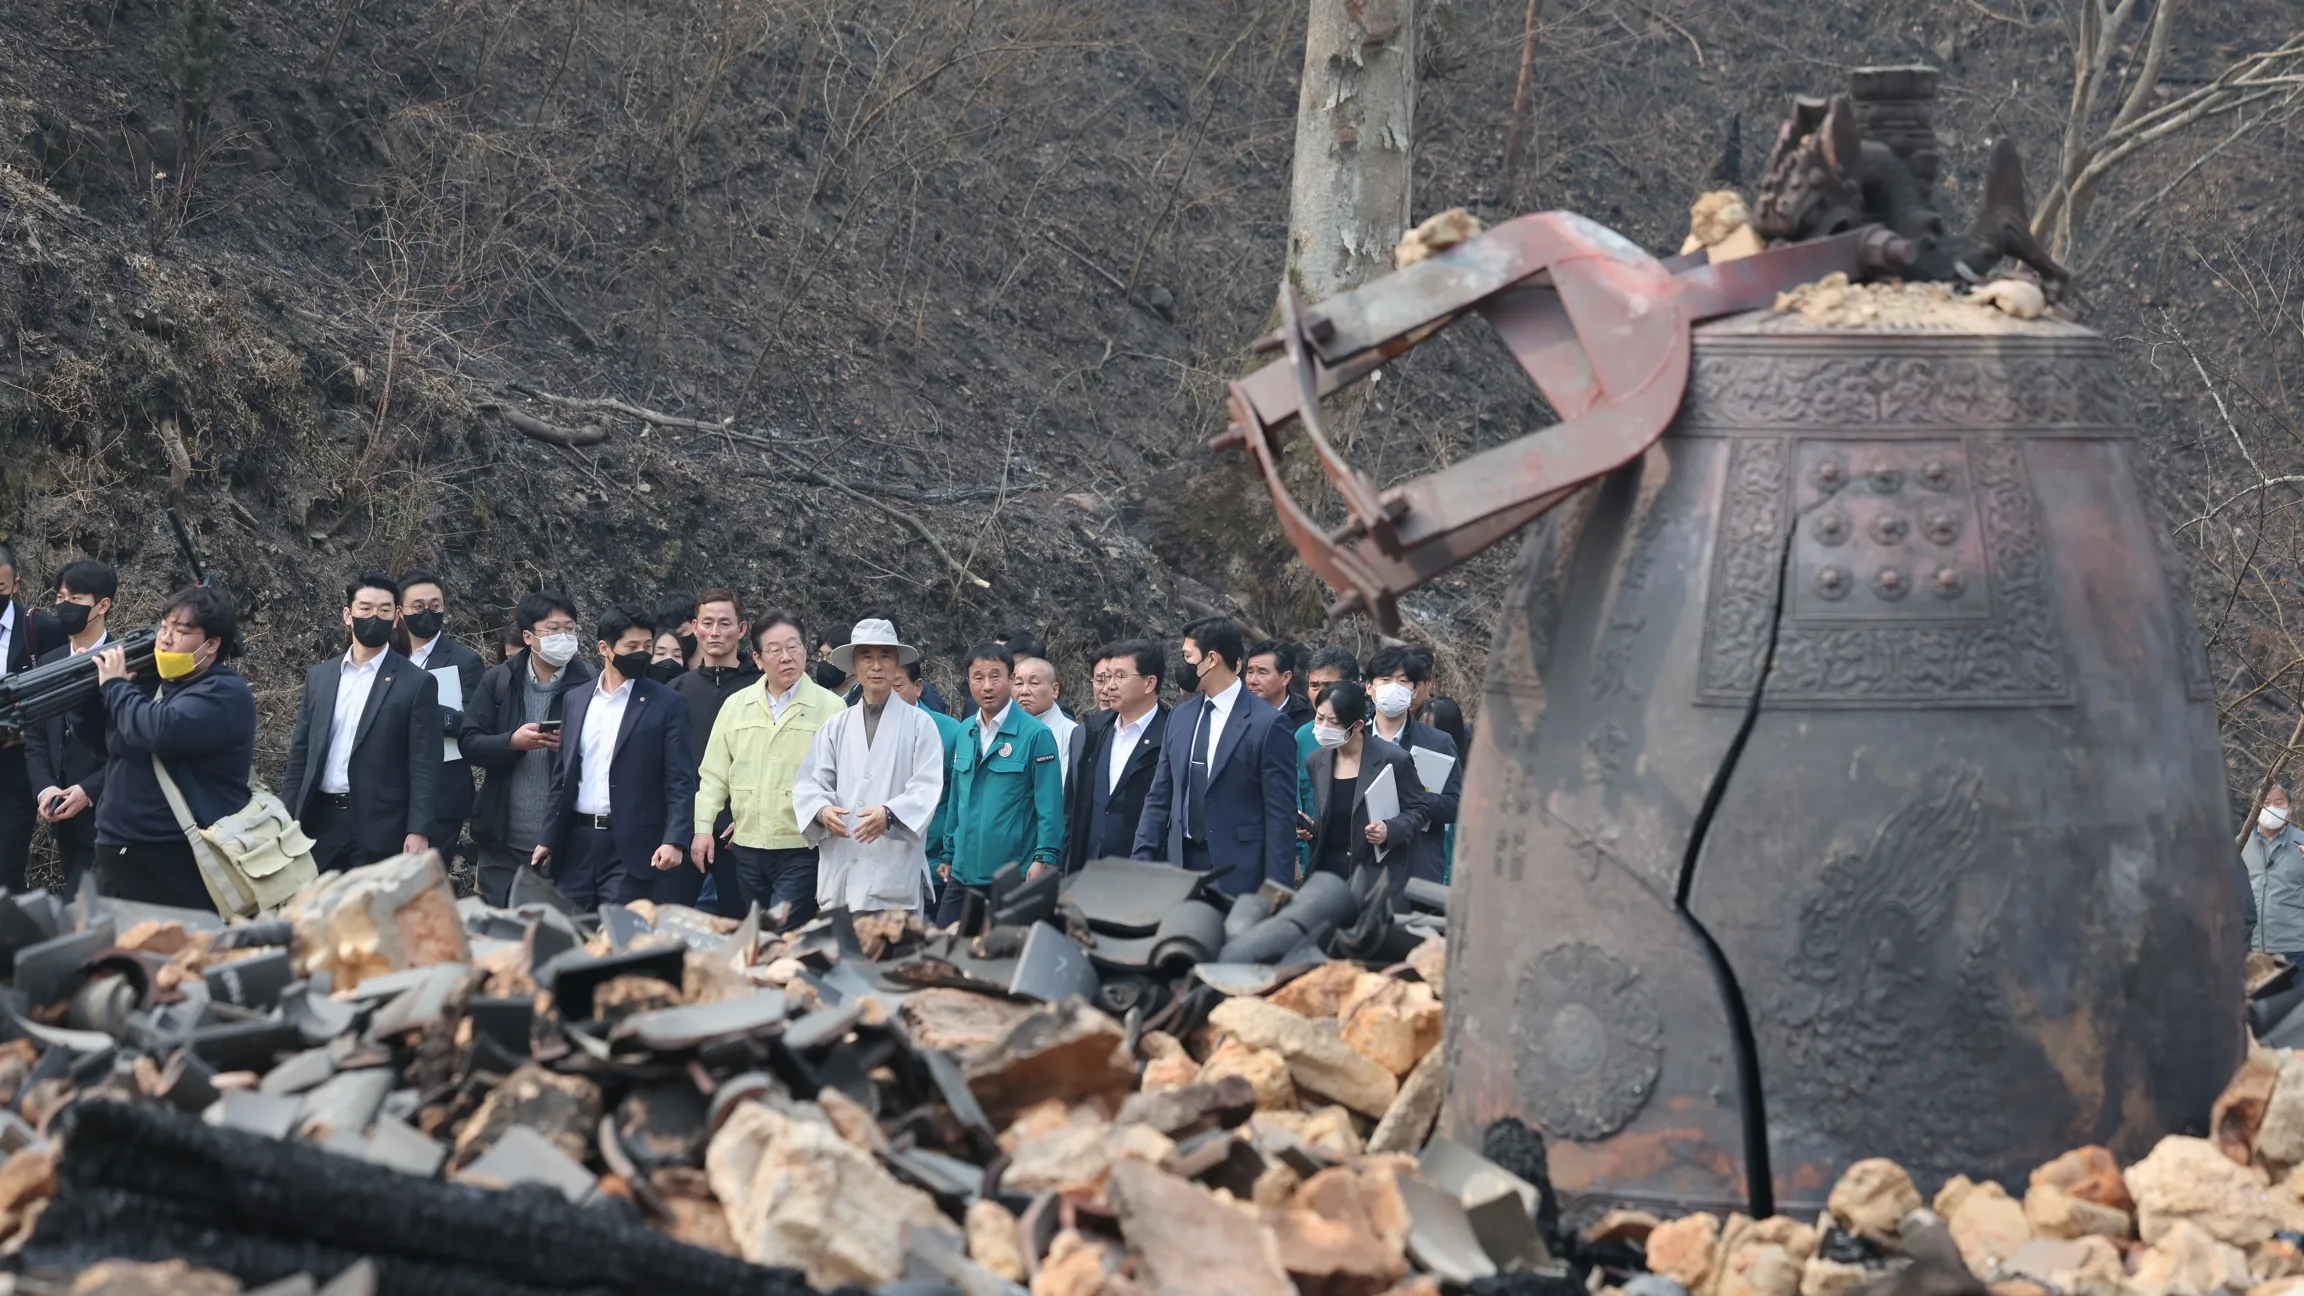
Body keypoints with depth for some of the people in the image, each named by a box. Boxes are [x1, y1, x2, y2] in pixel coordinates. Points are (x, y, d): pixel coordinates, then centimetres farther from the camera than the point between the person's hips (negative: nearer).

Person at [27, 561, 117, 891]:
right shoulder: (49, 662, 13)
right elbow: (35, 737, 13)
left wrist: (89, 790, -18)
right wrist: (44, 789, -4)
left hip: (107, 810, -7)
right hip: (64, 815, 7)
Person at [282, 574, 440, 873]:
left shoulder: (416, 684, -1)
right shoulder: (319, 677, 12)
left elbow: (424, 767, -6)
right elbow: (300, 755, 14)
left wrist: (418, 832, -14)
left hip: (380, 827, -4)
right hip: (319, 821, 4)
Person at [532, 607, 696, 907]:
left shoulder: (666, 704, -1)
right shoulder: (577, 701, 13)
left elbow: (681, 781, -6)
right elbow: (562, 777, 16)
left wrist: (673, 840, -17)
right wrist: (548, 839, 11)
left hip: (630, 847, -4)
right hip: (577, 844, 4)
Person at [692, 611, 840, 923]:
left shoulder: (829, 708, -2)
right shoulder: (736, 706, 10)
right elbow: (714, 774, 12)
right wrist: (704, 827, 4)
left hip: (801, 850, -4)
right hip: (745, 848, 4)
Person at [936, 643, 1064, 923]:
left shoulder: (1035, 735, -8)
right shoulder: (965, 735, 11)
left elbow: (1050, 806, -10)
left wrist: (1044, 859, -17)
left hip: (1013, 878, -6)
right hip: (963, 876, 6)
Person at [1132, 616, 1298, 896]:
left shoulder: (1267, 723, -7)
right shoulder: (1180, 716, 12)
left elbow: (1280, 816, -8)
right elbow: (1159, 799, 16)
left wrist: (1275, 893, -12)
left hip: (1237, 874, -6)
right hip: (1180, 866, 6)